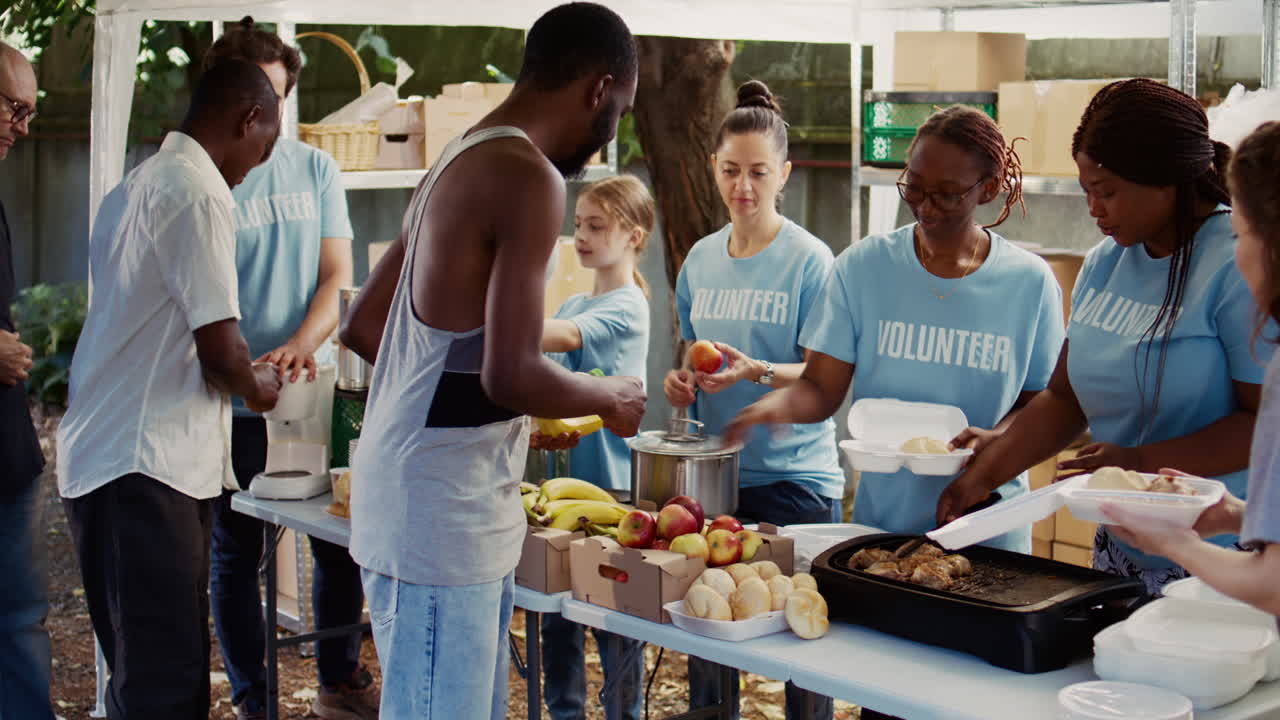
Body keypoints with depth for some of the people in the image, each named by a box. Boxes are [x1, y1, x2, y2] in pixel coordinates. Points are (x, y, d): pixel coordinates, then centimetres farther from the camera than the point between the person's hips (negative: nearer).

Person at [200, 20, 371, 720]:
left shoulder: (315, 169, 6)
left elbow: (336, 277, 2)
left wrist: (299, 346, -18)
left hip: (312, 394, 3)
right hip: (231, 401, -3)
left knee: (341, 542, 8)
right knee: (235, 553, 7)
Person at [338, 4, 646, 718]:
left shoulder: (456, 162, 14)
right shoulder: (530, 178, -15)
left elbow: (362, 326, 20)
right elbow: (511, 373, -22)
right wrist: (612, 399, -3)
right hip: (444, 506, -10)